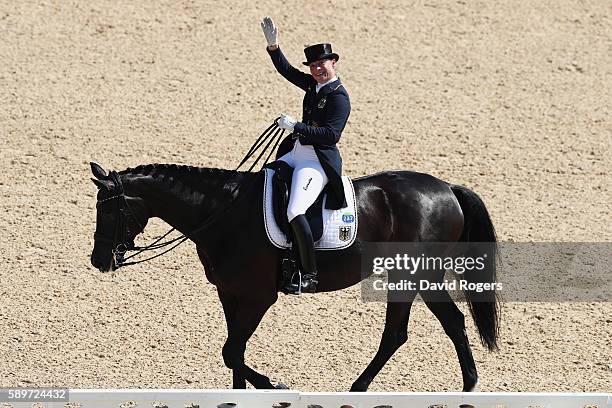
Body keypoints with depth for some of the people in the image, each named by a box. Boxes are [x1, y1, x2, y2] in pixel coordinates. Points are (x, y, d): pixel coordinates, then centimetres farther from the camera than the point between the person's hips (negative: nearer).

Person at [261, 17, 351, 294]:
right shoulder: (313, 85, 12)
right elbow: (287, 71, 23)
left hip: (318, 161, -10)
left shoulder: (338, 97, -14)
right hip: (295, 153, 10)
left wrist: (296, 127, -27)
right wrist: (273, 46, 9)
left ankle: (309, 277, -22)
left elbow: (331, 134, -24)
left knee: (295, 212, -25)